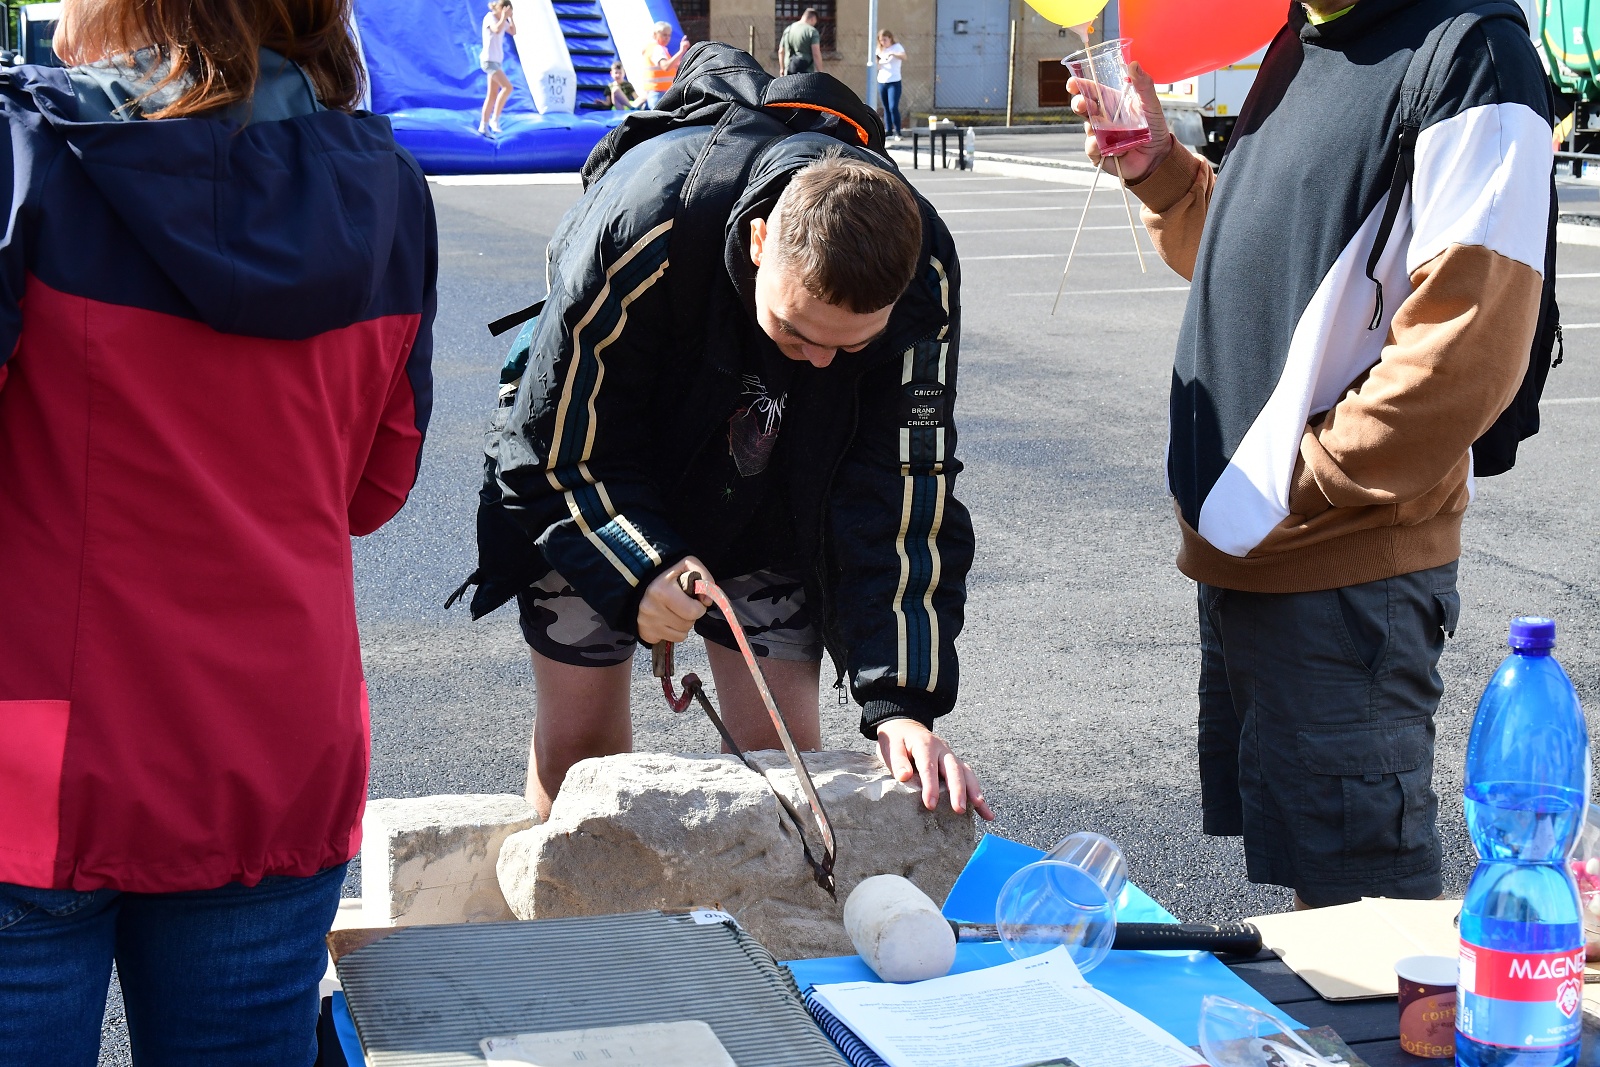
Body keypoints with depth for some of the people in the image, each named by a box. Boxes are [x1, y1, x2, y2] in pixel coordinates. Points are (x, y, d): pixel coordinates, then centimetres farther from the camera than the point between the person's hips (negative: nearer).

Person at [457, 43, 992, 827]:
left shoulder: (923, 277, -29)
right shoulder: (641, 224, -37)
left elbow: (904, 494, -25)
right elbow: (562, 446, -24)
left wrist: (902, 702, -33)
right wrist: (639, 568, -39)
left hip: (771, 495, 2)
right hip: (588, 484, -2)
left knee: (782, 745, -5)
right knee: (578, 740, 0)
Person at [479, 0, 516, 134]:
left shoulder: (501, 20, 12)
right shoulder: (490, 17, -12)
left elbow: (513, 32, 16)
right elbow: (497, 30, -30)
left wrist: (511, 17, 4)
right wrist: (504, 16, -21)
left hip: (497, 61, 9)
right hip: (489, 60, -9)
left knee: (493, 94, 8)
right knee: (507, 87, -18)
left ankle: (483, 126, 11)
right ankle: (495, 119, -12)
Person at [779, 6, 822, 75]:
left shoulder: (788, 29, 13)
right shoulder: (812, 31, -6)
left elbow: (781, 52, 18)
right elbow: (816, 54, -13)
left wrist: (782, 69, 27)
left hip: (789, 72, 6)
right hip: (807, 72, -6)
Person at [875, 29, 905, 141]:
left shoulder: (897, 47, -3)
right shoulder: (880, 50, 14)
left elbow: (904, 57, -21)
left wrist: (892, 54, -36)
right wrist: (876, 61, -4)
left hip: (894, 82, -6)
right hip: (881, 81, 6)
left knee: (893, 107, -15)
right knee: (886, 108, 8)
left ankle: (898, 132, -12)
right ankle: (888, 131, 12)